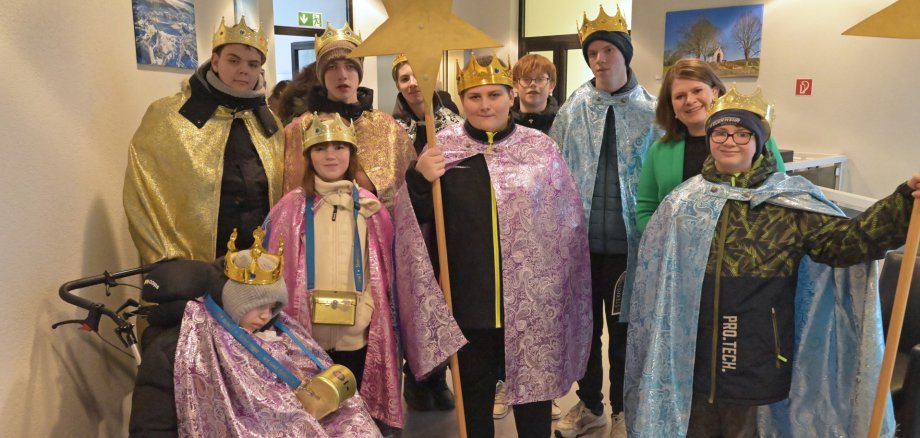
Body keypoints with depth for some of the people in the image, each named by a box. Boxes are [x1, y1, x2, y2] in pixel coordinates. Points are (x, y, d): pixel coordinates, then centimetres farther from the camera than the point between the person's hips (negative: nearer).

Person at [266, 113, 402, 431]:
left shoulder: (369, 208, 3)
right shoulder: (292, 207, 0)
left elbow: (385, 271, 7)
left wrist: (379, 320, 4)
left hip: (357, 333, 1)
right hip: (305, 332, -1)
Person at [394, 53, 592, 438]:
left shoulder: (542, 148, -1)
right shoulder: (442, 147, -1)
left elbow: (568, 225, 3)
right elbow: (415, 220, 0)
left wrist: (566, 293, 2)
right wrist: (418, 179, -20)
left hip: (532, 299, 0)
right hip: (469, 298, 0)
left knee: (533, 388, 15)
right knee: (473, 391, 16)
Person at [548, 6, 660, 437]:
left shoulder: (651, 111, -1)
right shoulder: (571, 109, 2)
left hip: (627, 239, -1)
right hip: (581, 236, 2)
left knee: (623, 329, 12)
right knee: (583, 325, 14)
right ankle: (589, 403, 34)